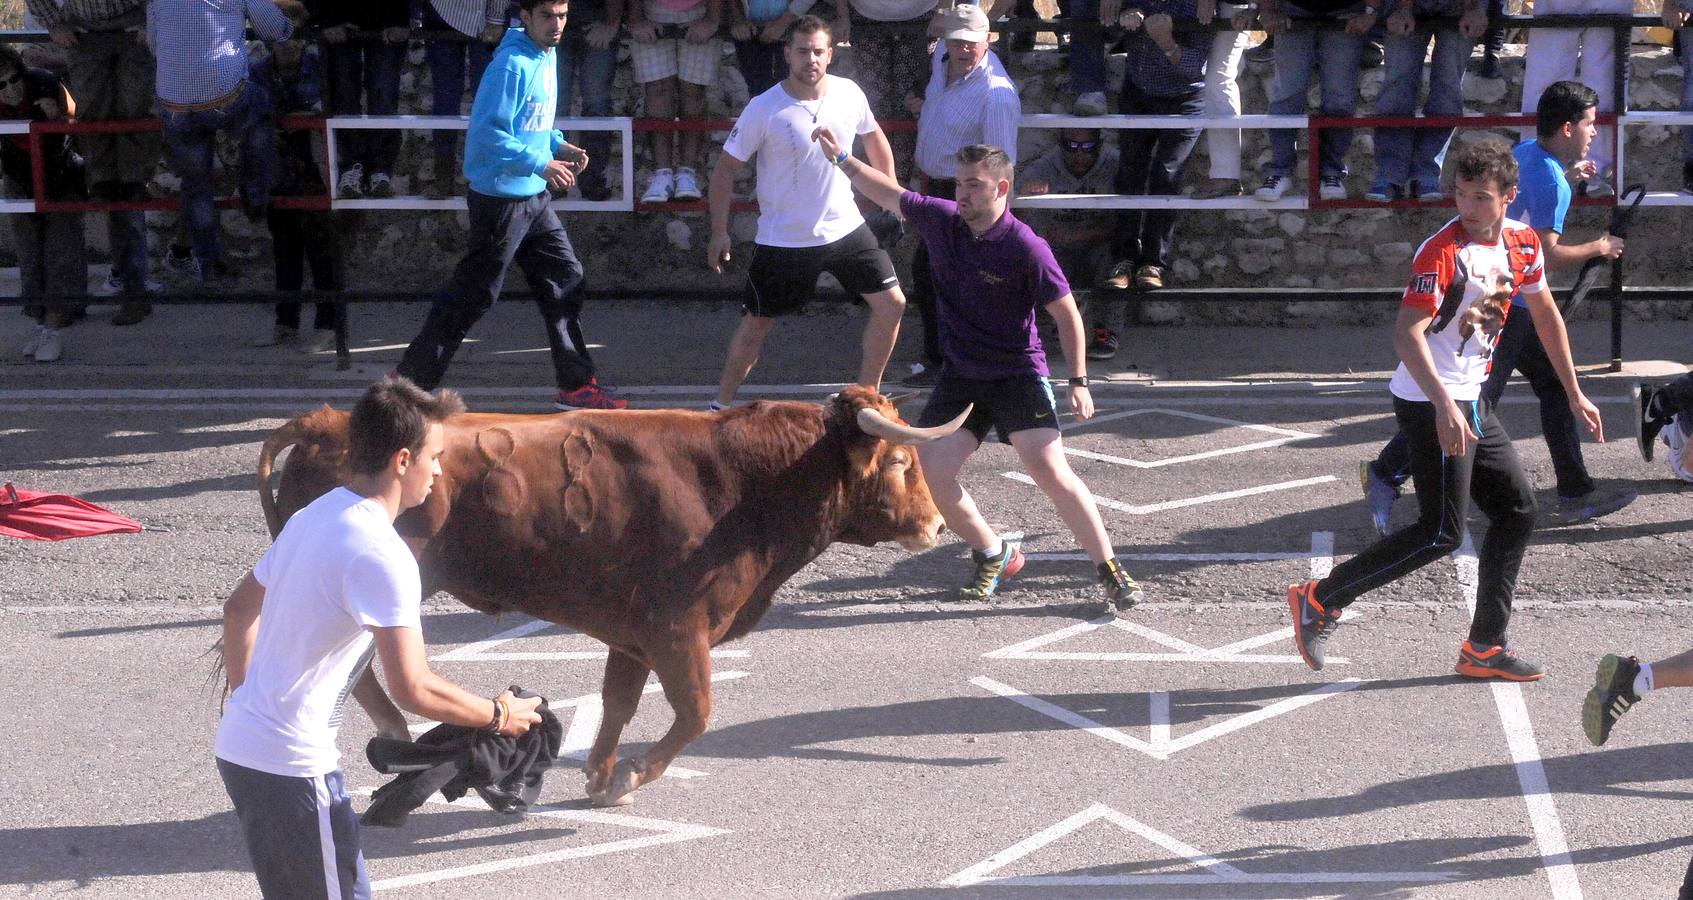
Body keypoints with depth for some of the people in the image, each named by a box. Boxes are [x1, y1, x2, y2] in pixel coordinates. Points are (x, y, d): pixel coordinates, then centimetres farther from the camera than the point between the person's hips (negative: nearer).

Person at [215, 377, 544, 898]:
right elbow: (413, 689, -22)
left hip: (238, 748, 9)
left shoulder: (312, 518, 10)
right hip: (292, 767, -9)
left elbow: (239, 609, 23)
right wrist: (498, 716, -7)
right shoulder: (380, 556, -19)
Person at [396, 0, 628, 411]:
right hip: (501, 197, -9)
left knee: (564, 279, 11)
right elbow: (487, 132, -24)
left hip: (534, 198, 9)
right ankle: (409, 383, 5)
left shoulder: (547, 58, 10)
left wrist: (560, 146, 5)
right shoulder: (511, 66, -20)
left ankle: (576, 385, 19)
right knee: (474, 293, -3)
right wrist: (542, 165, -26)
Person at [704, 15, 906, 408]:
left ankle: (867, 392, 19)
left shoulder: (849, 94, -5)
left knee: (892, 304, 1)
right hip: (784, 239, -4)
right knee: (756, 324, 3)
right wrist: (719, 232, -9)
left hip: (845, 228, 4)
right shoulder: (764, 109, -17)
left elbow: (874, 138, 15)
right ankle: (722, 405, 19)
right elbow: (726, 167, -8)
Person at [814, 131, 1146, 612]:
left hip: (1018, 374, -6)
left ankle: (1111, 571, -7)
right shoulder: (941, 219, -2)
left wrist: (1078, 381, -13)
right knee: (927, 474, -5)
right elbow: (890, 194, 17)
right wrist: (842, 158, 15)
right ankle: (993, 555, 17)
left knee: (1051, 472, -18)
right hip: (959, 377, 6)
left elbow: (1066, 314, -10)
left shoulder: (1025, 248, -18)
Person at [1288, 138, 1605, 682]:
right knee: (1442, 533, -10)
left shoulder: (1524, 243, 4)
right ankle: (1319, 600, -3)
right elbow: (1407, 334, -29)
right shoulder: (1443, 252, -20)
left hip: (1471, 402, 9)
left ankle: (1484, 648, 19)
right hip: (1432, 405, -9)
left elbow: (1546, 315, 20)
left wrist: (1574, 394, 24)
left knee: (1518, 509, 11)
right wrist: (1445, 406, -40)